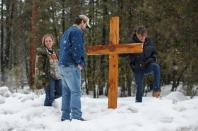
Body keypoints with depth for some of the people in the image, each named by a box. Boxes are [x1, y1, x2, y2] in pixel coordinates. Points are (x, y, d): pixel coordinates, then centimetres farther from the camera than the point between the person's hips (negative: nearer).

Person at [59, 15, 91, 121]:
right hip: (71, 66, -10)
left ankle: (65, 116, 11)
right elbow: (76, 49, -19)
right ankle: (76, 116, -16)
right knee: (75, 91, -11)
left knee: (66, 91, 10)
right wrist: (80, 63, -10)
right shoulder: (77, 32, -8)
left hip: (63, 65, 10)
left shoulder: (67, 32, 23)